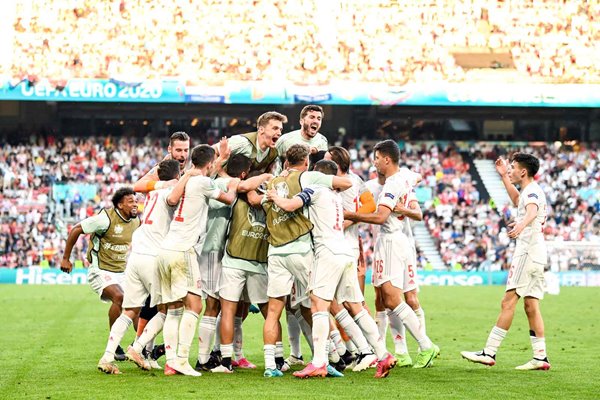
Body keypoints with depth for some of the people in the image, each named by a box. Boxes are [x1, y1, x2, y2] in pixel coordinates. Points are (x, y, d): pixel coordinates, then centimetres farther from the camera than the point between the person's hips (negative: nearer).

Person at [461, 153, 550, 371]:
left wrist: (521, 224, -56)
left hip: (527, 252, -10)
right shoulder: (531, 191, 20)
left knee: (508, 302, -11)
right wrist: (503, 177, 45)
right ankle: (540, 357, 6)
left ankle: (489, 352, -14)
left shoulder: (532, 190, -11)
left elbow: (532, 210, -36)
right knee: (531, 306, 9)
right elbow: (518, 201, 45)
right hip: (537, 254, 10)